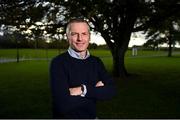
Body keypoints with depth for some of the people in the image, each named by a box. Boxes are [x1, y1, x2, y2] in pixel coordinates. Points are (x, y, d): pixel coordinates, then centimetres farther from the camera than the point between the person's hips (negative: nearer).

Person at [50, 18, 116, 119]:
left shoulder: (96, 62, -2)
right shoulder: (58, 62, -18)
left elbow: (111, 91, -11)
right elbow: (63, 104, -27)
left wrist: (84, 90, -25)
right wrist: (96, 90, -17)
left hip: (92, 116, 5)